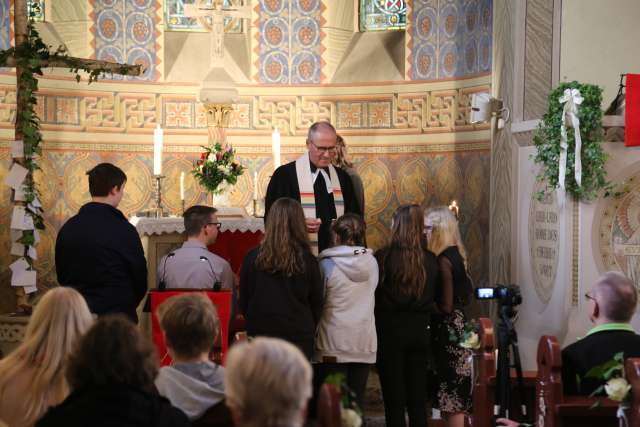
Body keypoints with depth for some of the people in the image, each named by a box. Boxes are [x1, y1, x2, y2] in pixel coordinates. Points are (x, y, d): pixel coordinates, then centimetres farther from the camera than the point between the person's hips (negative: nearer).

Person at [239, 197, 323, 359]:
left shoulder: (252, 258, -5)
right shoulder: (307, 261, -6)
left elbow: (243, 303, 4)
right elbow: (317, 304, 4)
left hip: (260, 335, 1)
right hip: (300, 339, -1)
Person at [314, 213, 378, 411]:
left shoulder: (327, 265, -8)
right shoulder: (372, 263, 2)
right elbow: (370, 298, 10)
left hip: (334, 343, -4)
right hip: (365, 343, 4)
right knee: (357, 403, 9)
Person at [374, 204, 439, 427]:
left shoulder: (383, 257, -13)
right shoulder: (431, 260, -1)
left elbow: (373, 295, -8)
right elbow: (432, 299, 7)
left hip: (390, 332, -4)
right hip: (420, 332, 4)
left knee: (394, 400, 3)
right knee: (418, 399, 11)